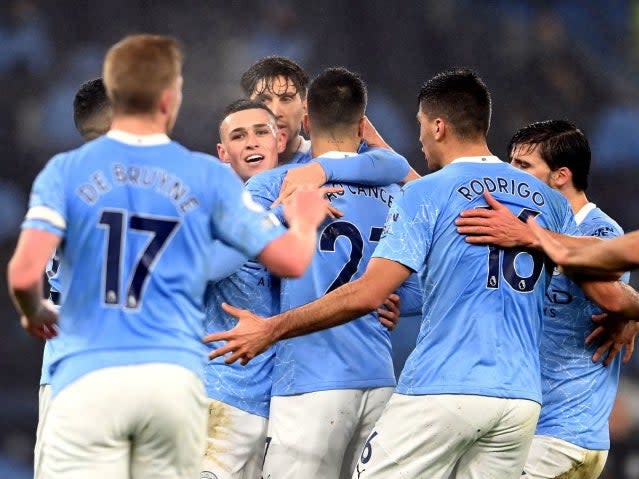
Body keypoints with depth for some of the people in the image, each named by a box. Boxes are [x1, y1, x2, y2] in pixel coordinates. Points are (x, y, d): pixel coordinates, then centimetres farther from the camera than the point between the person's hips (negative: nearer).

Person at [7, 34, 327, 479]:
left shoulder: (66, 171, 3)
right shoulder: (208, 177, 5)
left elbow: (24, 274, -8)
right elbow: (291, 260, 6)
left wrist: (36, 313, 16)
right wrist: (304, 221, 29)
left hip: (89, 379, -1)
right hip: (175, 377, 1)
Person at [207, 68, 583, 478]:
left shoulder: (425, 194, -2)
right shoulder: (550, 200, 12)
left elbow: (368, 294, -10)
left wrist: (272, 329, -3)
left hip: (442, 389, -5)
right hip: (523, 396, 5)